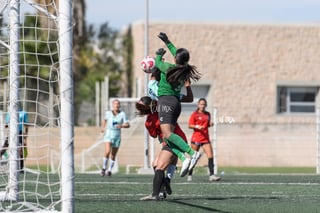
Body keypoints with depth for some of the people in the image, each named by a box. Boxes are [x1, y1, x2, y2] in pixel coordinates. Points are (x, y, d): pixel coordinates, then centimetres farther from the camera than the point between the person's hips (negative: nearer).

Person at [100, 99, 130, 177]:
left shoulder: (122, 114, -2)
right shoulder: (108, 113, 2)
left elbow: (128, 125, -7)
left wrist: (122, 126, -25)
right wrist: (102, 127, 16)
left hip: (117, 136, 1)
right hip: (108, 135, -1)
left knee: (113, 155, 7)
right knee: (107, 152, -20)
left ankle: (109, 170, 26)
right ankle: (103, 168, -5)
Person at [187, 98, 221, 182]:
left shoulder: (208, 114, 13)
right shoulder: (194, 114, -2)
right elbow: (190, 125, -4)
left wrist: (210, 124, 2)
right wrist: (197, 126, -21)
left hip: (205, 139, 4)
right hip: (196, 138, -4)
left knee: (210, 156, -10)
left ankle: (211, 175, -14)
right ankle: (189, 175, 17)